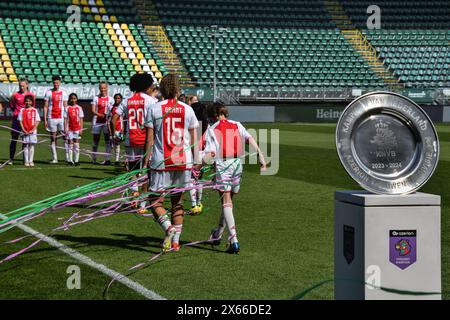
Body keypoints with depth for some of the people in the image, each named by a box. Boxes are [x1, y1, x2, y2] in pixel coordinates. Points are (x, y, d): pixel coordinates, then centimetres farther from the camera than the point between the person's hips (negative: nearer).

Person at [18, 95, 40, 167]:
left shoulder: (34, 110, 2)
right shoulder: (22, 110, 3)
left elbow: (37, 121, 0)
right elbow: (20, 121, 3)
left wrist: (33, 130, -10)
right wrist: (24, 130, -9)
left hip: (33, 131, 0)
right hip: (25, 131, 0)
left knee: (31, 145, 2)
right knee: (25, 146, 2)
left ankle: (31, 161, 7)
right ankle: (26, 161, 6)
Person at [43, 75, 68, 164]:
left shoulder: (63, 93, 8)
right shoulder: (49, 92, 4)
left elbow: (65, 106, 10)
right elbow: (45, 107, 4)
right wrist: (45, 119, -2)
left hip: (61, 118, 1)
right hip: (51, 118, -1)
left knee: (65, 137, -5)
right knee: (53, 138, 3)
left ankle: (67, 157, -2)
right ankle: (54, 158, 6)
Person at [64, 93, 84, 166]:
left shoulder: (79, 108, 4)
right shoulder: (67, 108, 3)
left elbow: (81, 119, 4)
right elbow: (65, 119, 2)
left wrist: (81, 129, -3)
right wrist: (65, 129, -5)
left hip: (77, 129, 0)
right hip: (70, 129, 0)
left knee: (76, 144, 2)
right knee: (70, 144, 2)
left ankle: (76, 160, 5)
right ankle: (70, 160, 7)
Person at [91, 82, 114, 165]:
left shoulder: (110, 99, 8)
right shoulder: (96, 98, 5)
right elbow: (93, 110, -2)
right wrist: (100, 115, -21)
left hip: (107, 121, 0)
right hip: (97, 121, 0)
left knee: (108, 140, -5)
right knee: (95, 140, 8)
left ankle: (107, 159, -6)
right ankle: (94, 159, 21)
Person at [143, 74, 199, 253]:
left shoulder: (154, 110, -3)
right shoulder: (187, 110, 4)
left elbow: (149, 139, -4)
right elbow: (194, 140, 6)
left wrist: (146, 161, 2)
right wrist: (195, 162, 13)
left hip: (161, 163, -3)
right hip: (183, 161, 3)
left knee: (155, 202, 5)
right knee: (177, 201, 14)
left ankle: (168, 228, -20)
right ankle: (175, 241, 12)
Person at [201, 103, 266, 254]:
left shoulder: (211, 129, 4)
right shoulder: (237, 125, 13)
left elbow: (210, 152, -8)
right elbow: (250, 139, -2)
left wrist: (198, 166, -8)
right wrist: (261, 156, -7)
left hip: (222, 165, -4)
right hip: (237, 163, 4)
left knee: (226, 203, -5)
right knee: (228, 200, 17)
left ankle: (233, 240, -18)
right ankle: (218, 234, 34)